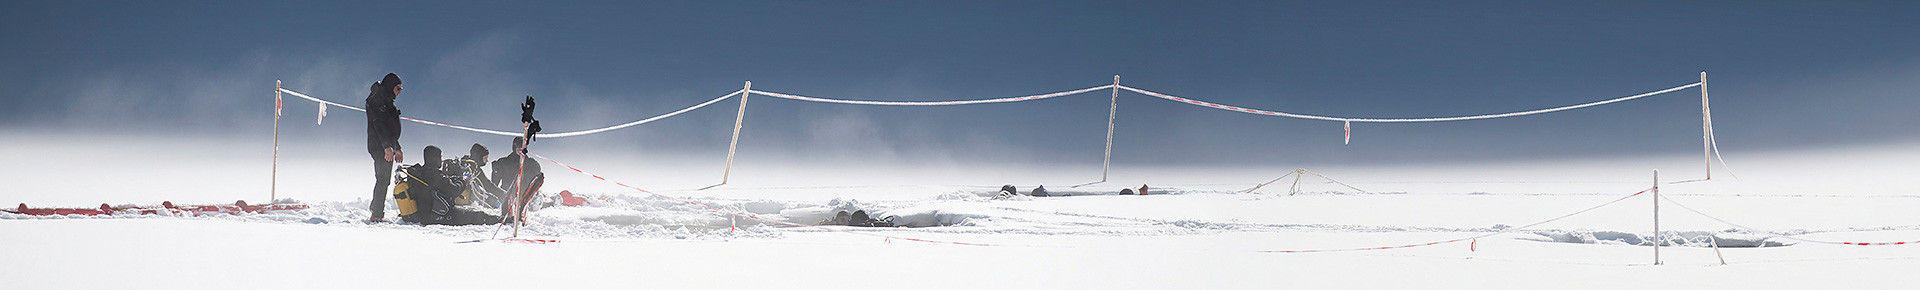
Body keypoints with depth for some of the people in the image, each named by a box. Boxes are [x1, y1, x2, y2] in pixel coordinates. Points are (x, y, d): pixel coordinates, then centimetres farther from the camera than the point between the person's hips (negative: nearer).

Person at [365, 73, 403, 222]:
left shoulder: (386, 101, 24)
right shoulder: (377, 98, -8)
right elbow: (379, 123, -19)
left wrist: (397, 148, 28)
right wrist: (387, 146, -26)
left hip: (386, 146, 10)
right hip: (379, 146, -10)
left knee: (383, 179, 12)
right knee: (383, 178, -11)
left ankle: (375, 210, 19)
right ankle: (377, 214, -11)